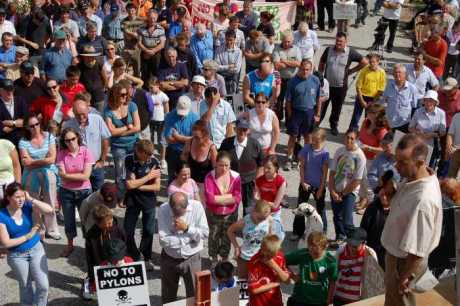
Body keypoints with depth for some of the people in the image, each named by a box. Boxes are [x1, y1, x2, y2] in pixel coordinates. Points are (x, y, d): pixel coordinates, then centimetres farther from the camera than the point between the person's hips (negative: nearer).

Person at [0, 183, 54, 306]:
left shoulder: (27, 206, -10)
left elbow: (49, 210, -24)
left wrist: (31, 199, -25)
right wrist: (27, 236, -15)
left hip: (36, 249, 1)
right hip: (17, 256, -1)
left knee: (43, 285, -6)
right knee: (25, 287, 17)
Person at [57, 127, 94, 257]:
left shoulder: (86, 152, -12)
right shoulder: (61, 154, -8)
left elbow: (86, 176, -17)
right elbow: (62, 175, -14)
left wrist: (69, 175, -12)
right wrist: (79, 174, -15)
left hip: (84, 191, -2)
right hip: (66, 192, 2)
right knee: (68, 221, 15)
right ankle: (69, 245, 36)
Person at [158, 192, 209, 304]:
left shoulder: (197, 206, -16)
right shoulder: (163, 209, -18)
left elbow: (205, 233, -14)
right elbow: (164, 240, -23)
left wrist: (186, 228, -26)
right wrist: (190, 237, -18)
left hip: (192, 258, 0)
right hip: (169, 258, 1)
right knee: (168, 297, 18)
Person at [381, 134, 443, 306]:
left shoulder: (423, 200, -39)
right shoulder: (417, 176, -10)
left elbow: (417, 250, -30)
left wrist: (404, 277, -20)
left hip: (404, 261, -9)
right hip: (396, 252, 9)